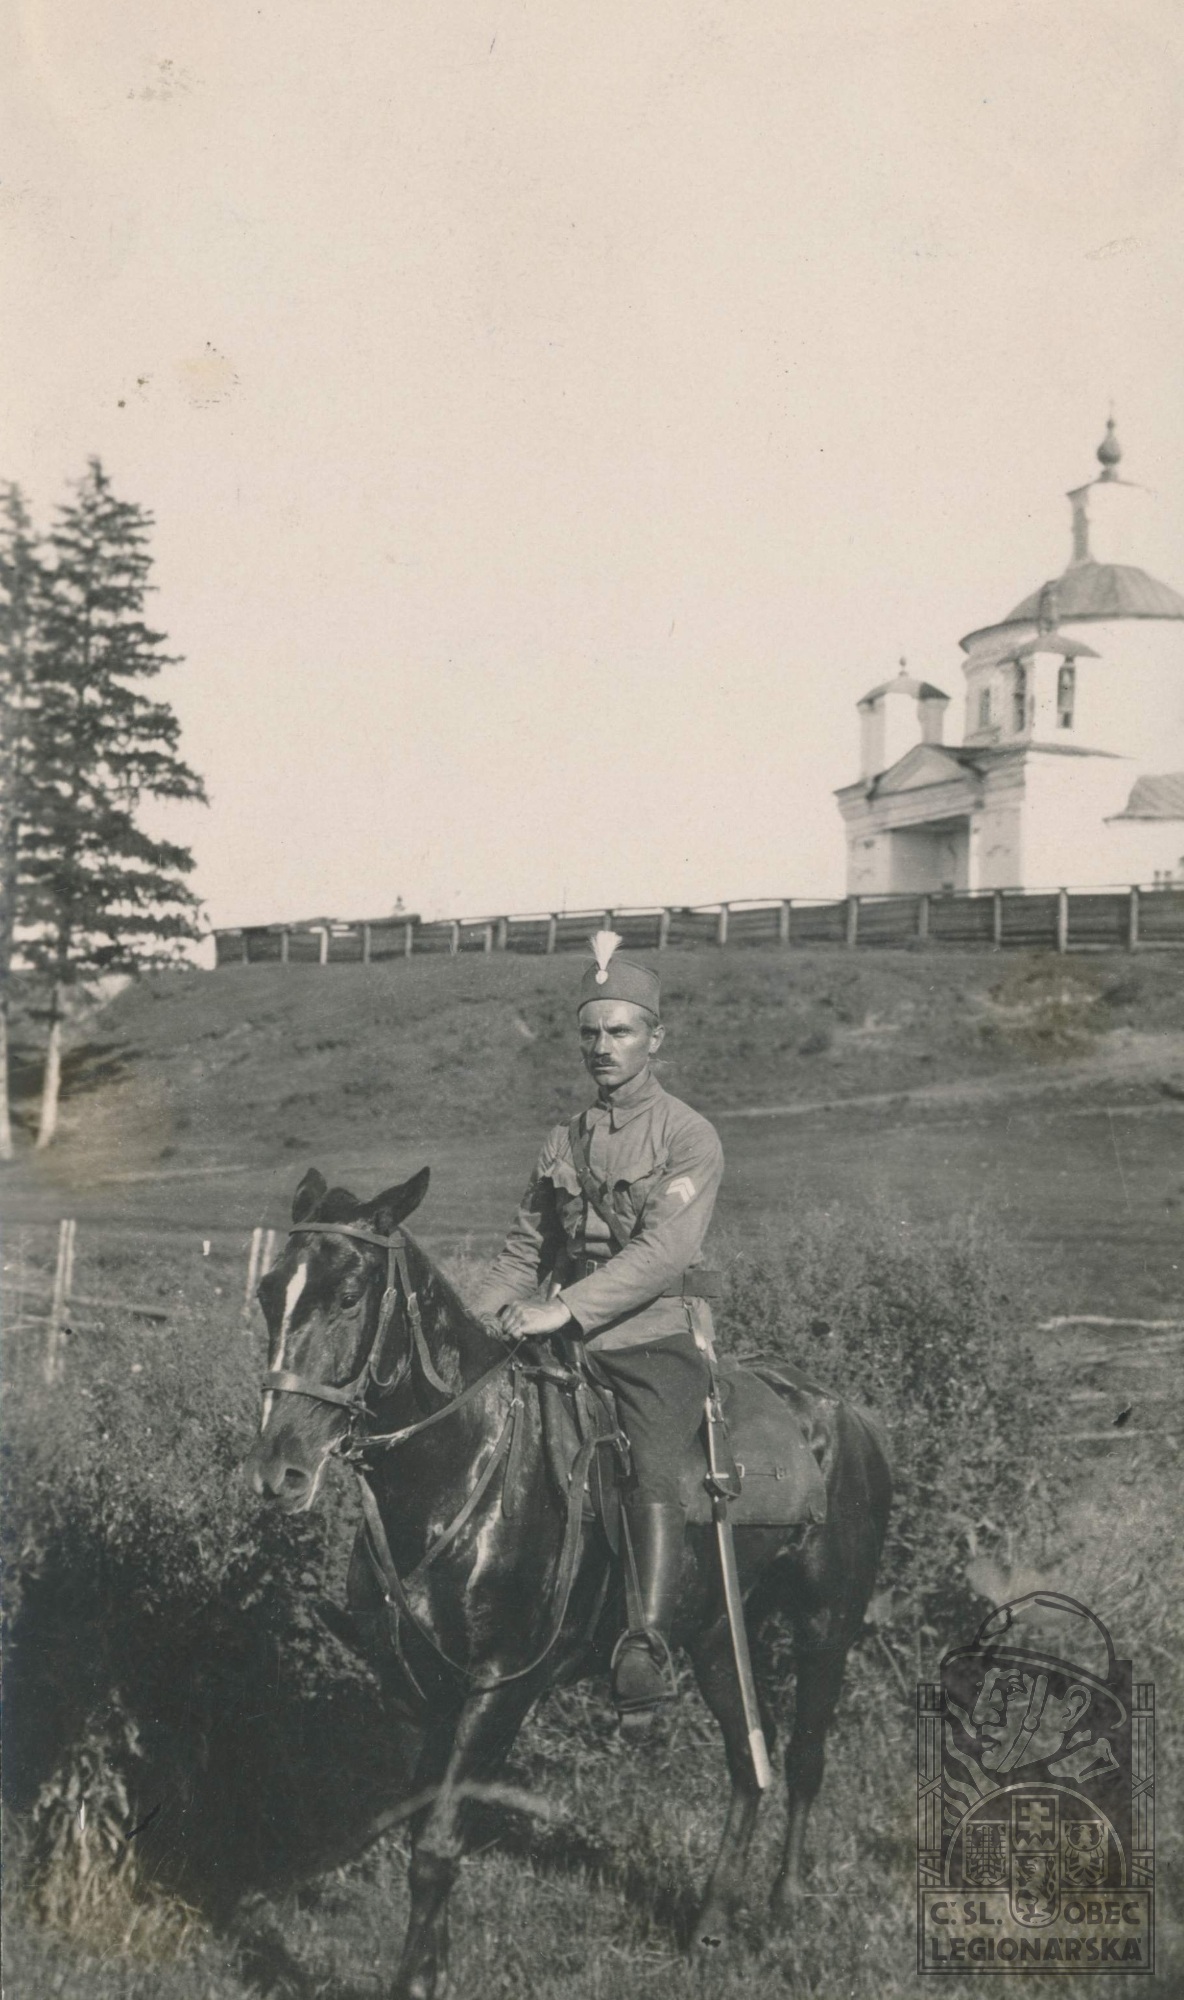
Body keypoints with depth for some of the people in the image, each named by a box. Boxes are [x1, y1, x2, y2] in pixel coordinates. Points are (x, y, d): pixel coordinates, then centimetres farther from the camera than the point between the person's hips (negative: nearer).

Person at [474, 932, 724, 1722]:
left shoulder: (690, 1138, 0)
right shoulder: (563, 1144, 18)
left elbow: (664, 1249, -15)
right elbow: (524, 1250, 22)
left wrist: (565, 1308, -25)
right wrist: (491, 1319, 2)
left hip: (658, 1339, -5)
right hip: (566, 1345, 5)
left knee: (652, 1472, -27)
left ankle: (648, 1647, -32)